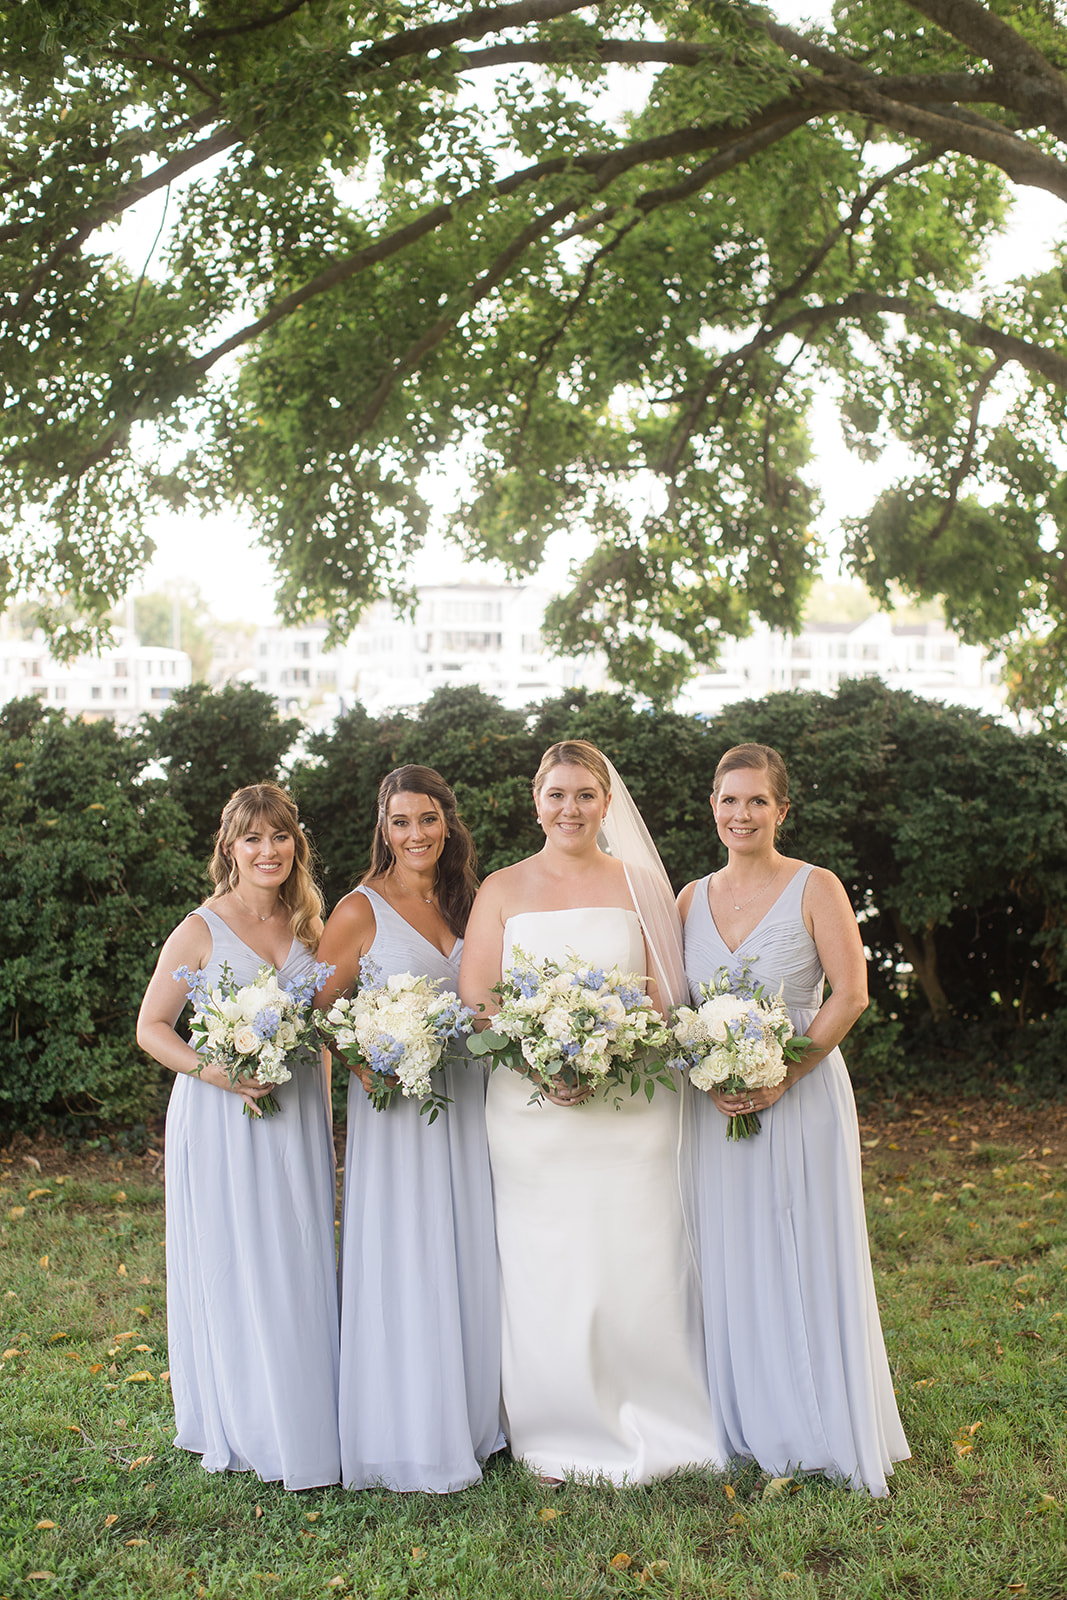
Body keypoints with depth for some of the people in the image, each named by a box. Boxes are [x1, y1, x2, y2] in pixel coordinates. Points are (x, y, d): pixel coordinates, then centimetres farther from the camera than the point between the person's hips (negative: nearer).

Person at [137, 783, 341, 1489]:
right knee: (233, 1267, 1)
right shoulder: (201, 931, -7)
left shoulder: (307, 927, 8)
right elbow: (151, 1027, -4)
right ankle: (242, 1427, 16)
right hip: (222, 1120, -4)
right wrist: (210, 1069, -20)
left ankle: (306, 1424, 22)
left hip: (297, 1118, 4)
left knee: (302, 1266, 8)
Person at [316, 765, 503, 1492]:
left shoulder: (471, 905, 10)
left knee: (470, 1257, 11)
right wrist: (364, 1065, -17)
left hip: (468, 1100, 5)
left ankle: (471, 1420, 26)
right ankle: (412, 1440, 12)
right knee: (403, 1262, -1)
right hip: (396, 1103, -5)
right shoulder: (361, 911, -5)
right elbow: (317, 1009, -4)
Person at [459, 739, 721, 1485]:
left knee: (638, 1269, 2)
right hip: (531, 1110, 0)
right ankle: (559, 1440, 18)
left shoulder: (640, 885, 8)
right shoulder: (502, 890, 7)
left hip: (629, 1108, 0)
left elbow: (667, 998, 4)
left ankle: (656, 1427, 19)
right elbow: (475, 1003, 1)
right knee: (544, 1276, 3)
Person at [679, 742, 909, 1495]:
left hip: (802, 1096, -4)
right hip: (717, 1106, 4)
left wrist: (782, 1078, -17)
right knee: (729, 1261, 9)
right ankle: (745, 1426, 24)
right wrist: (707, 1079, -9)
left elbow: (851, 994, -12)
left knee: (805, 1257, 3)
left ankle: (820, 1428, 18)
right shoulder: (692, 898, 7)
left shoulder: (817, 888, -6)